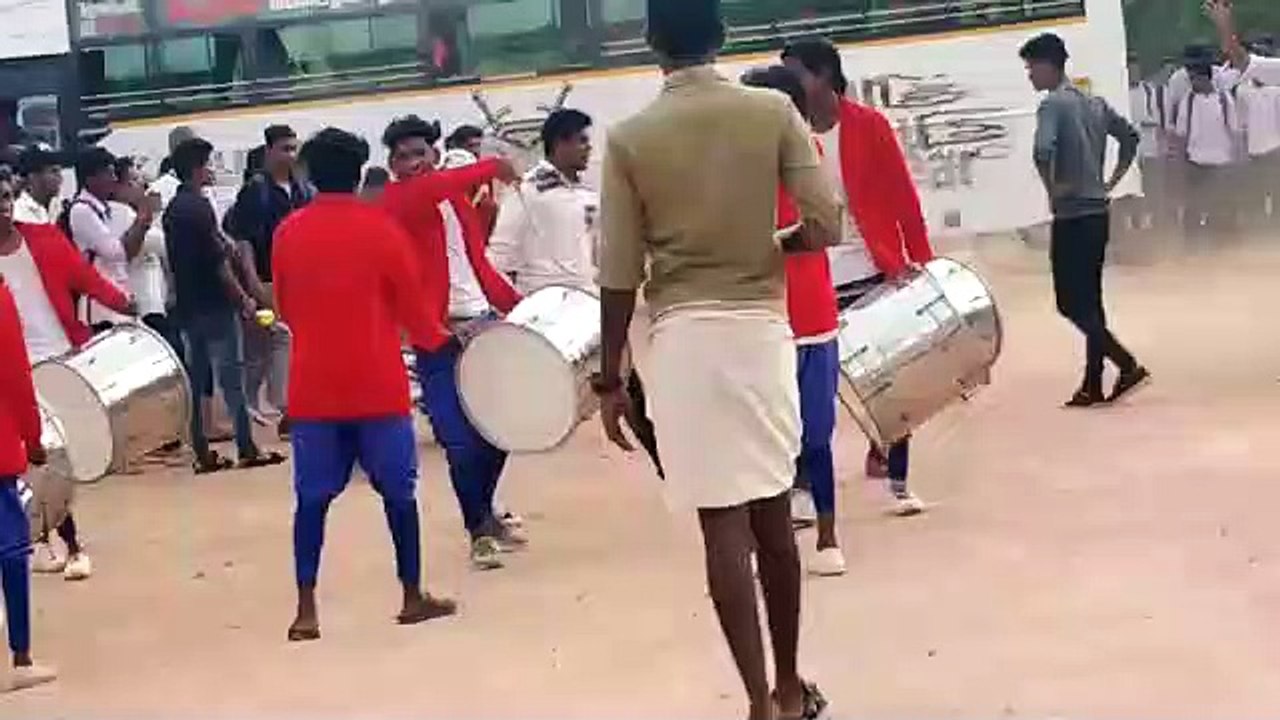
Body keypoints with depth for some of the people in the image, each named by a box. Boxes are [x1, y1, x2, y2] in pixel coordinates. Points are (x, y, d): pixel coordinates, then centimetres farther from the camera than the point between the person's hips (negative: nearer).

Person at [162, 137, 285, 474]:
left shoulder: (173, 209, 11)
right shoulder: (200, 207, -15)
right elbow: (218, 260, -17)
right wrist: (242, 298, -10)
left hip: (187, 305, 8)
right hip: (214, 305, -8)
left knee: (196, 379, 8)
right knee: (231, 377, -3)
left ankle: (202, 453, 9)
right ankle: (247, 449, -1)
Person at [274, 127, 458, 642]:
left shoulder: (287, 233, 2)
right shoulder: (382, 228, -7)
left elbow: (284, 310, 13)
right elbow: (411, 307, -2)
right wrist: (437, 337, 18)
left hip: (314, 387, 2)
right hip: (377, 385, -2)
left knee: (312, 497, 6)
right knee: (398, 491, 10)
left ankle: (306, 610, 0)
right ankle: (413, 597, 16)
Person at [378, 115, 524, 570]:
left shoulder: (458, 198, 16)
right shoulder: (396, 201, -5)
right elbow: (436, 186, -27)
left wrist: (519, 306, 11)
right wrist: (493, 168, -20)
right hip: (438, 337, -6)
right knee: (463, 440, -8)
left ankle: (484, 513, 32)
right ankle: (479, 531, 7)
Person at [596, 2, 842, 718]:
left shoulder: (629, 137, -2)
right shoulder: (774, 111, -1)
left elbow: (619, 275, -4)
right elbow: (826, 226, -6)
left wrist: (611, 379, 4)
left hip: (683, 337, -1)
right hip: (761, 326, 2)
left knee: (724, 523, 1)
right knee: (773, 514, 14)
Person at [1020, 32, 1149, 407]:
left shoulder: (1053, 104, -13)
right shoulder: (1095, 103, 12)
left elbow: (1043, 151, -28)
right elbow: (1130, 136, 22)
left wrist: (1053, 188, -13)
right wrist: (1112, 180, 17)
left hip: (1072, 217, -8)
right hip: (1098, 214, 8)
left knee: (1072, 304, -2)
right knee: (1089, 302, 11)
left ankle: (1128, 365, -10)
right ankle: (1093, 386, 13)